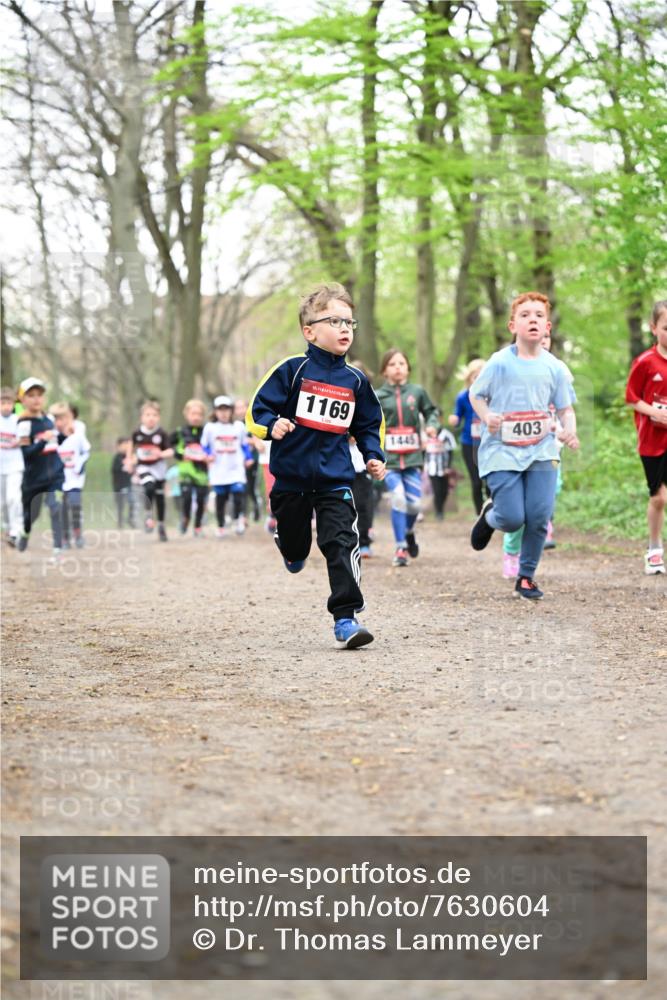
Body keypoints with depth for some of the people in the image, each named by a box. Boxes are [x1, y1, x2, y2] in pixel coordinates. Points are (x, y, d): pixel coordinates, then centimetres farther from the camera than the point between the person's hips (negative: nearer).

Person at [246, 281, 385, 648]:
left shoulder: (355, 380, 4)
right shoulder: (293, 371, -7)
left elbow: (369, 425, 17)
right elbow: (258, 410, -5)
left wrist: (374, 456, 2)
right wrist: (272, 425, -25)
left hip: (335, 480, 1)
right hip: (292, 477, -1)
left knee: (341, 544, -13)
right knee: (294, 543, 17)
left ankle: (346, 617, -12)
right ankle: (293, 549, 55)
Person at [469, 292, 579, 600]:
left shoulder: (554, 367, 3)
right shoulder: (499, 363, -5)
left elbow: (566, 409, 9)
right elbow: (476, 394, 7)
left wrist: (570, 430, -11)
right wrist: (486, 416, -13)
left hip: (542, 451, 2)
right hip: (502, 451, -2)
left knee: (539, 517, -5)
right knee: (512, 519, -9)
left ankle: (526, 577, 16)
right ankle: (489, 516, 30)